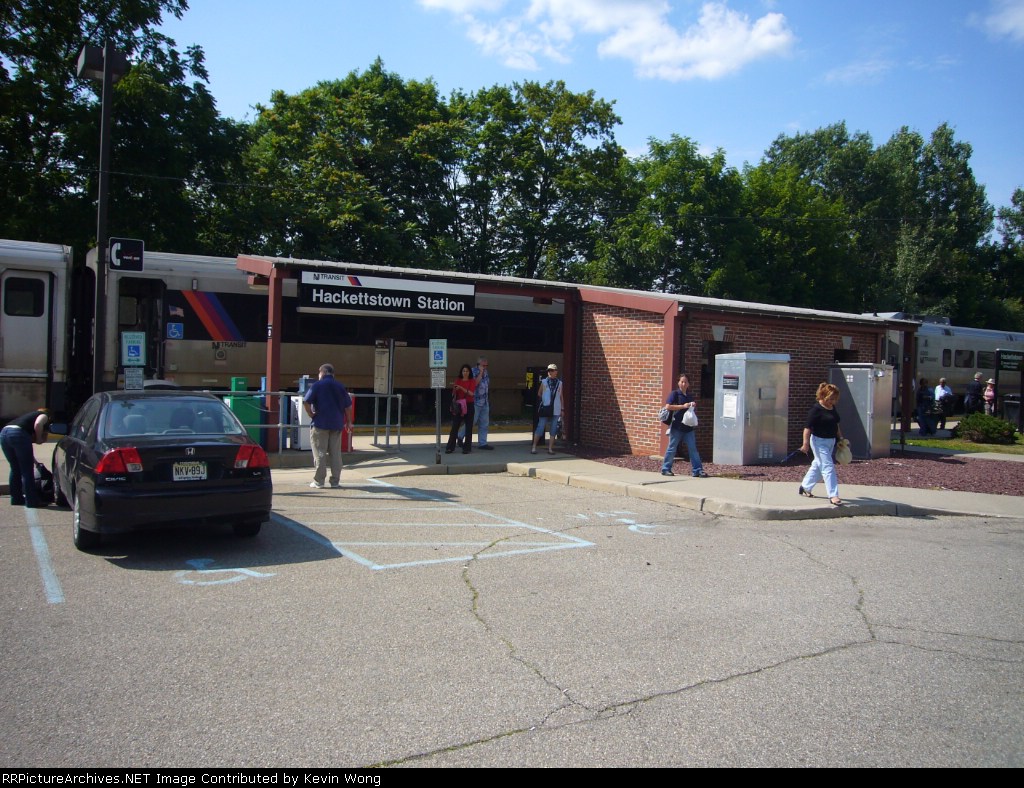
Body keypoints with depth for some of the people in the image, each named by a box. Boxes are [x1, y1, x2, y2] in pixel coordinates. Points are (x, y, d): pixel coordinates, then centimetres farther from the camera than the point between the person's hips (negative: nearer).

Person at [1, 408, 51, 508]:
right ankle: (32, 502, 5)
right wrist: (39, 439, 7)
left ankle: (16, 499, 28)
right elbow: (38, 424, -9)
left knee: (15, 469, 21)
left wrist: (33, 459, 50)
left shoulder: (30, 416, 38)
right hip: (18, 433, -8)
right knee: (27, 470, 1)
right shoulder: (44, 415, 18)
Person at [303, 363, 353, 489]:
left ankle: (319, 481, 2)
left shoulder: (317, 385, -3)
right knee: (336, 453, 9)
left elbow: (306, 402, -14)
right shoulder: (340, 386, 8)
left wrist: (311, 414, -3)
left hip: (320, 423, -4)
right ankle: (335, 481, 11)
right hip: (337, 424, 4)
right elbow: (348, 406, 8)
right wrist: (349, 422, 15)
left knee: (319, 453, 2)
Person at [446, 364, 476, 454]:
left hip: (468, 405, -2)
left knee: (468, 426, 1)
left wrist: (461, 388, -22)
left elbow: (471, 393, -13)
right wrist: (454, 388, -11)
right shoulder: (457, 380, 9)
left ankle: (467, 447, 6)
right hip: (458, 405, 2)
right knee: (455, 426, -2)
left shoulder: (472, 381, 1)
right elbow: (454, 394, 10)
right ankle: (450, 447, 1)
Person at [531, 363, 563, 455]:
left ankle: (550, 448, 12)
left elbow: (561, 396, 14)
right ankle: (534, 447, 5)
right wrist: (542, 402, 7)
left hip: (555, 410, 2)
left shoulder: (559, 383, 9)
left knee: (553, 430, 4)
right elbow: (539, 394, 15)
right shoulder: (544, 382, 4)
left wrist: (562, 409, 12)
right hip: (545, 409, -2)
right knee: (540, 428, -3)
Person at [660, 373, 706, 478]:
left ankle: (697, 470, 3)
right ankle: (665, 469, 12)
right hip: (677, 426, -5)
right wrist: (683, 406, -17)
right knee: (672, 448, 2)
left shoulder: (689, 396, 16)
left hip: (688, 427, 6)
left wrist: (693, 406, 3)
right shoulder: (675, 394, -3)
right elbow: (668, 406, -15)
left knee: (693, 449, 2)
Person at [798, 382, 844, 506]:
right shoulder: (816, 409, -18)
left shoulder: (832, 408, 8)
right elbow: (808, 427, -21)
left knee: (817, 466, 17)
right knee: (828, 467, -10)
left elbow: (836, 425, 22)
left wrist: (840, 438, 21)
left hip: (830, 441, 9)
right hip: (819, 441, -9)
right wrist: (806, 443, -26)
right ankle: (833, 495, -8)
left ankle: (805, 487, 32)